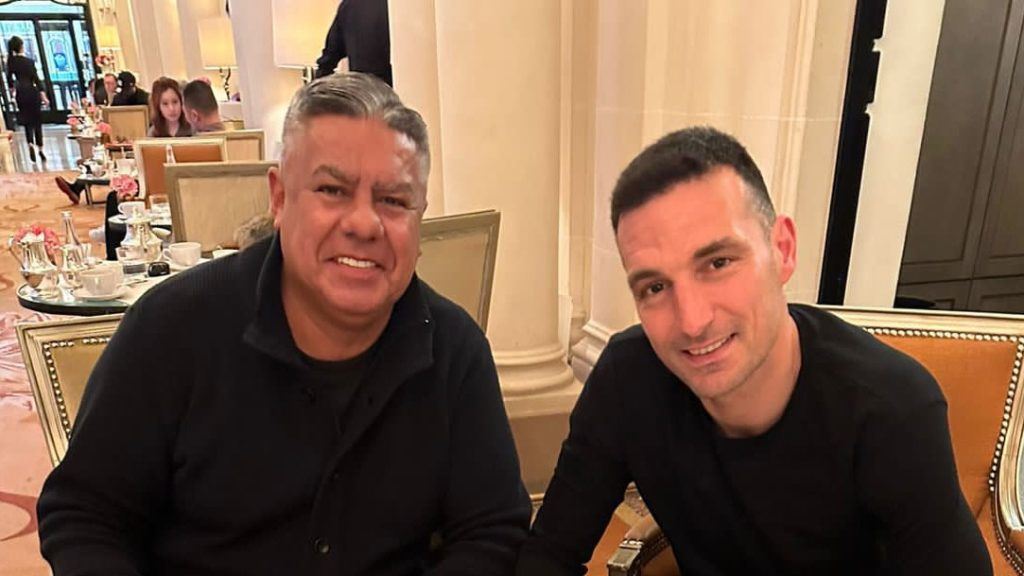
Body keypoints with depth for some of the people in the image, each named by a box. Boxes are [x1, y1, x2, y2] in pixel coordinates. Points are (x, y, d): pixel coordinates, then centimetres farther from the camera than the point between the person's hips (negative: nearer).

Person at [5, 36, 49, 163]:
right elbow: (36, 78, -15)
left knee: (27, 121, 11)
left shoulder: (11, 61, 2)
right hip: (32, 91, -4)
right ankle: (40, 149, 6)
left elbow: (9, 77, 12)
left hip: (20, 92, 4)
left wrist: (12, 88, 31)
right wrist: (43, 95, -15)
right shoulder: (29, 61, -11)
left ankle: (31, 144, -12)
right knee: (37, 121, 5)